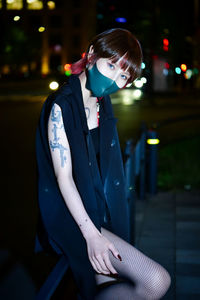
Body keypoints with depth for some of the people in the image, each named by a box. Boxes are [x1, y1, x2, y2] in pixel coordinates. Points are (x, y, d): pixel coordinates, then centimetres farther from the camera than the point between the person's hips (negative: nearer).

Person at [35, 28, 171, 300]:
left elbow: (105, 167, 11)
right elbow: (63, 176, -18)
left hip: (101, 211, 8)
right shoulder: (61, 105, -13)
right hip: (70, 215, -8)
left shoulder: (103, 103, 11)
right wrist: (90, 234, -24)